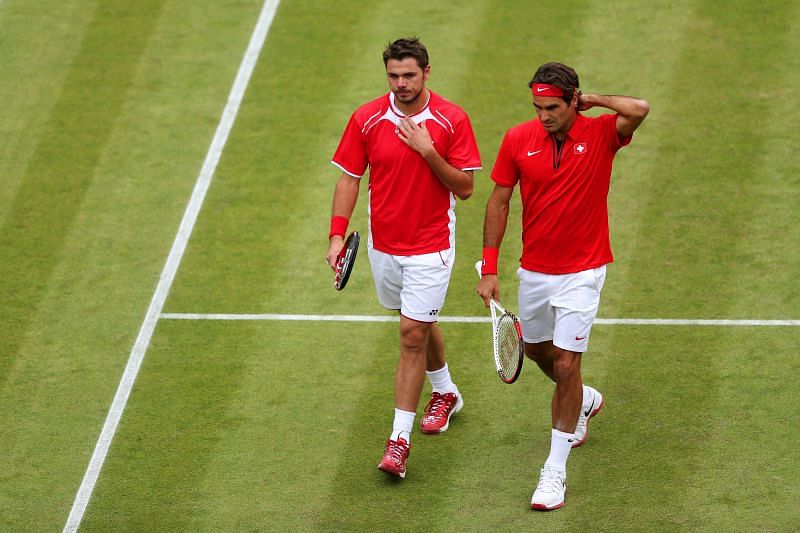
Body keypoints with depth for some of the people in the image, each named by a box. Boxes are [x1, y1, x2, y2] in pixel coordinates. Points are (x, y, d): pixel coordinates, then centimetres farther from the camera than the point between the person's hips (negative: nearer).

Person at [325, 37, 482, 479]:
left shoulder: (451, 120, -12)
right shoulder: (366, 119, -5)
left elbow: (465, 188, -10)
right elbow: (349, 178, 1)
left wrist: (428, 151, -23)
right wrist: (337, 234, -8)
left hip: (430, 247, -4)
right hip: (383, 245, 4)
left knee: (413, 335, -9)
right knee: (419, 325, 21)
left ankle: (400, 439, -4)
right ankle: (445, 393, 47)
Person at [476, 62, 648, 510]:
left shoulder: (601, 133, -13)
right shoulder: (518, 140, -6)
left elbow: (639, 110, -36)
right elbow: (499, 202, 1)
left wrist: (591, 100, -19)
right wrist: (489, 268, -1)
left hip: (582, 272, -4)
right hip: (534, 271, 4)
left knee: (566, 364, -8)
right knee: (536, 350, 21)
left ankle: (556, 471, 1)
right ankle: (585, 401, 53)